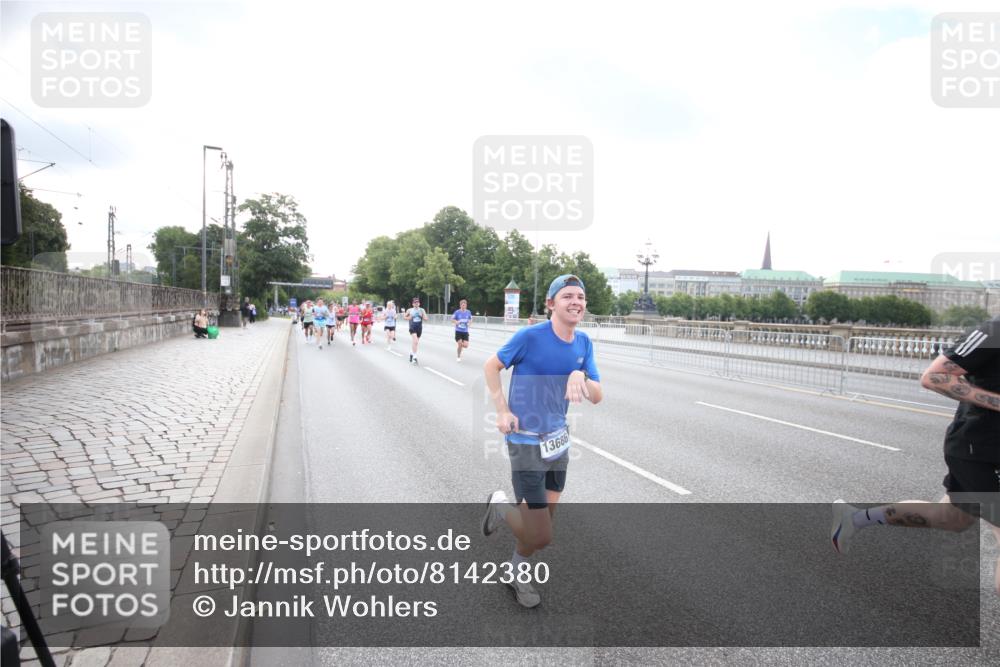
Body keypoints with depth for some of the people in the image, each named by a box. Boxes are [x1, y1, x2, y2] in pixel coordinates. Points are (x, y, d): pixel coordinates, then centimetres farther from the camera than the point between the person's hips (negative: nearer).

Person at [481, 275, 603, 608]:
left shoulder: (583, 342, 0)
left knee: (542, 521, 17)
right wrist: (503, 411, -12)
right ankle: (501, 505, 22)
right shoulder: (530, 336, -16)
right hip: (525, 442, -6)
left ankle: (518, 573, 44)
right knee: (541, 537, -6)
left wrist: (580, 377, -22)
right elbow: (491, 366, -3)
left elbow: (598, 397, -1)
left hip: (558, 441, 6)